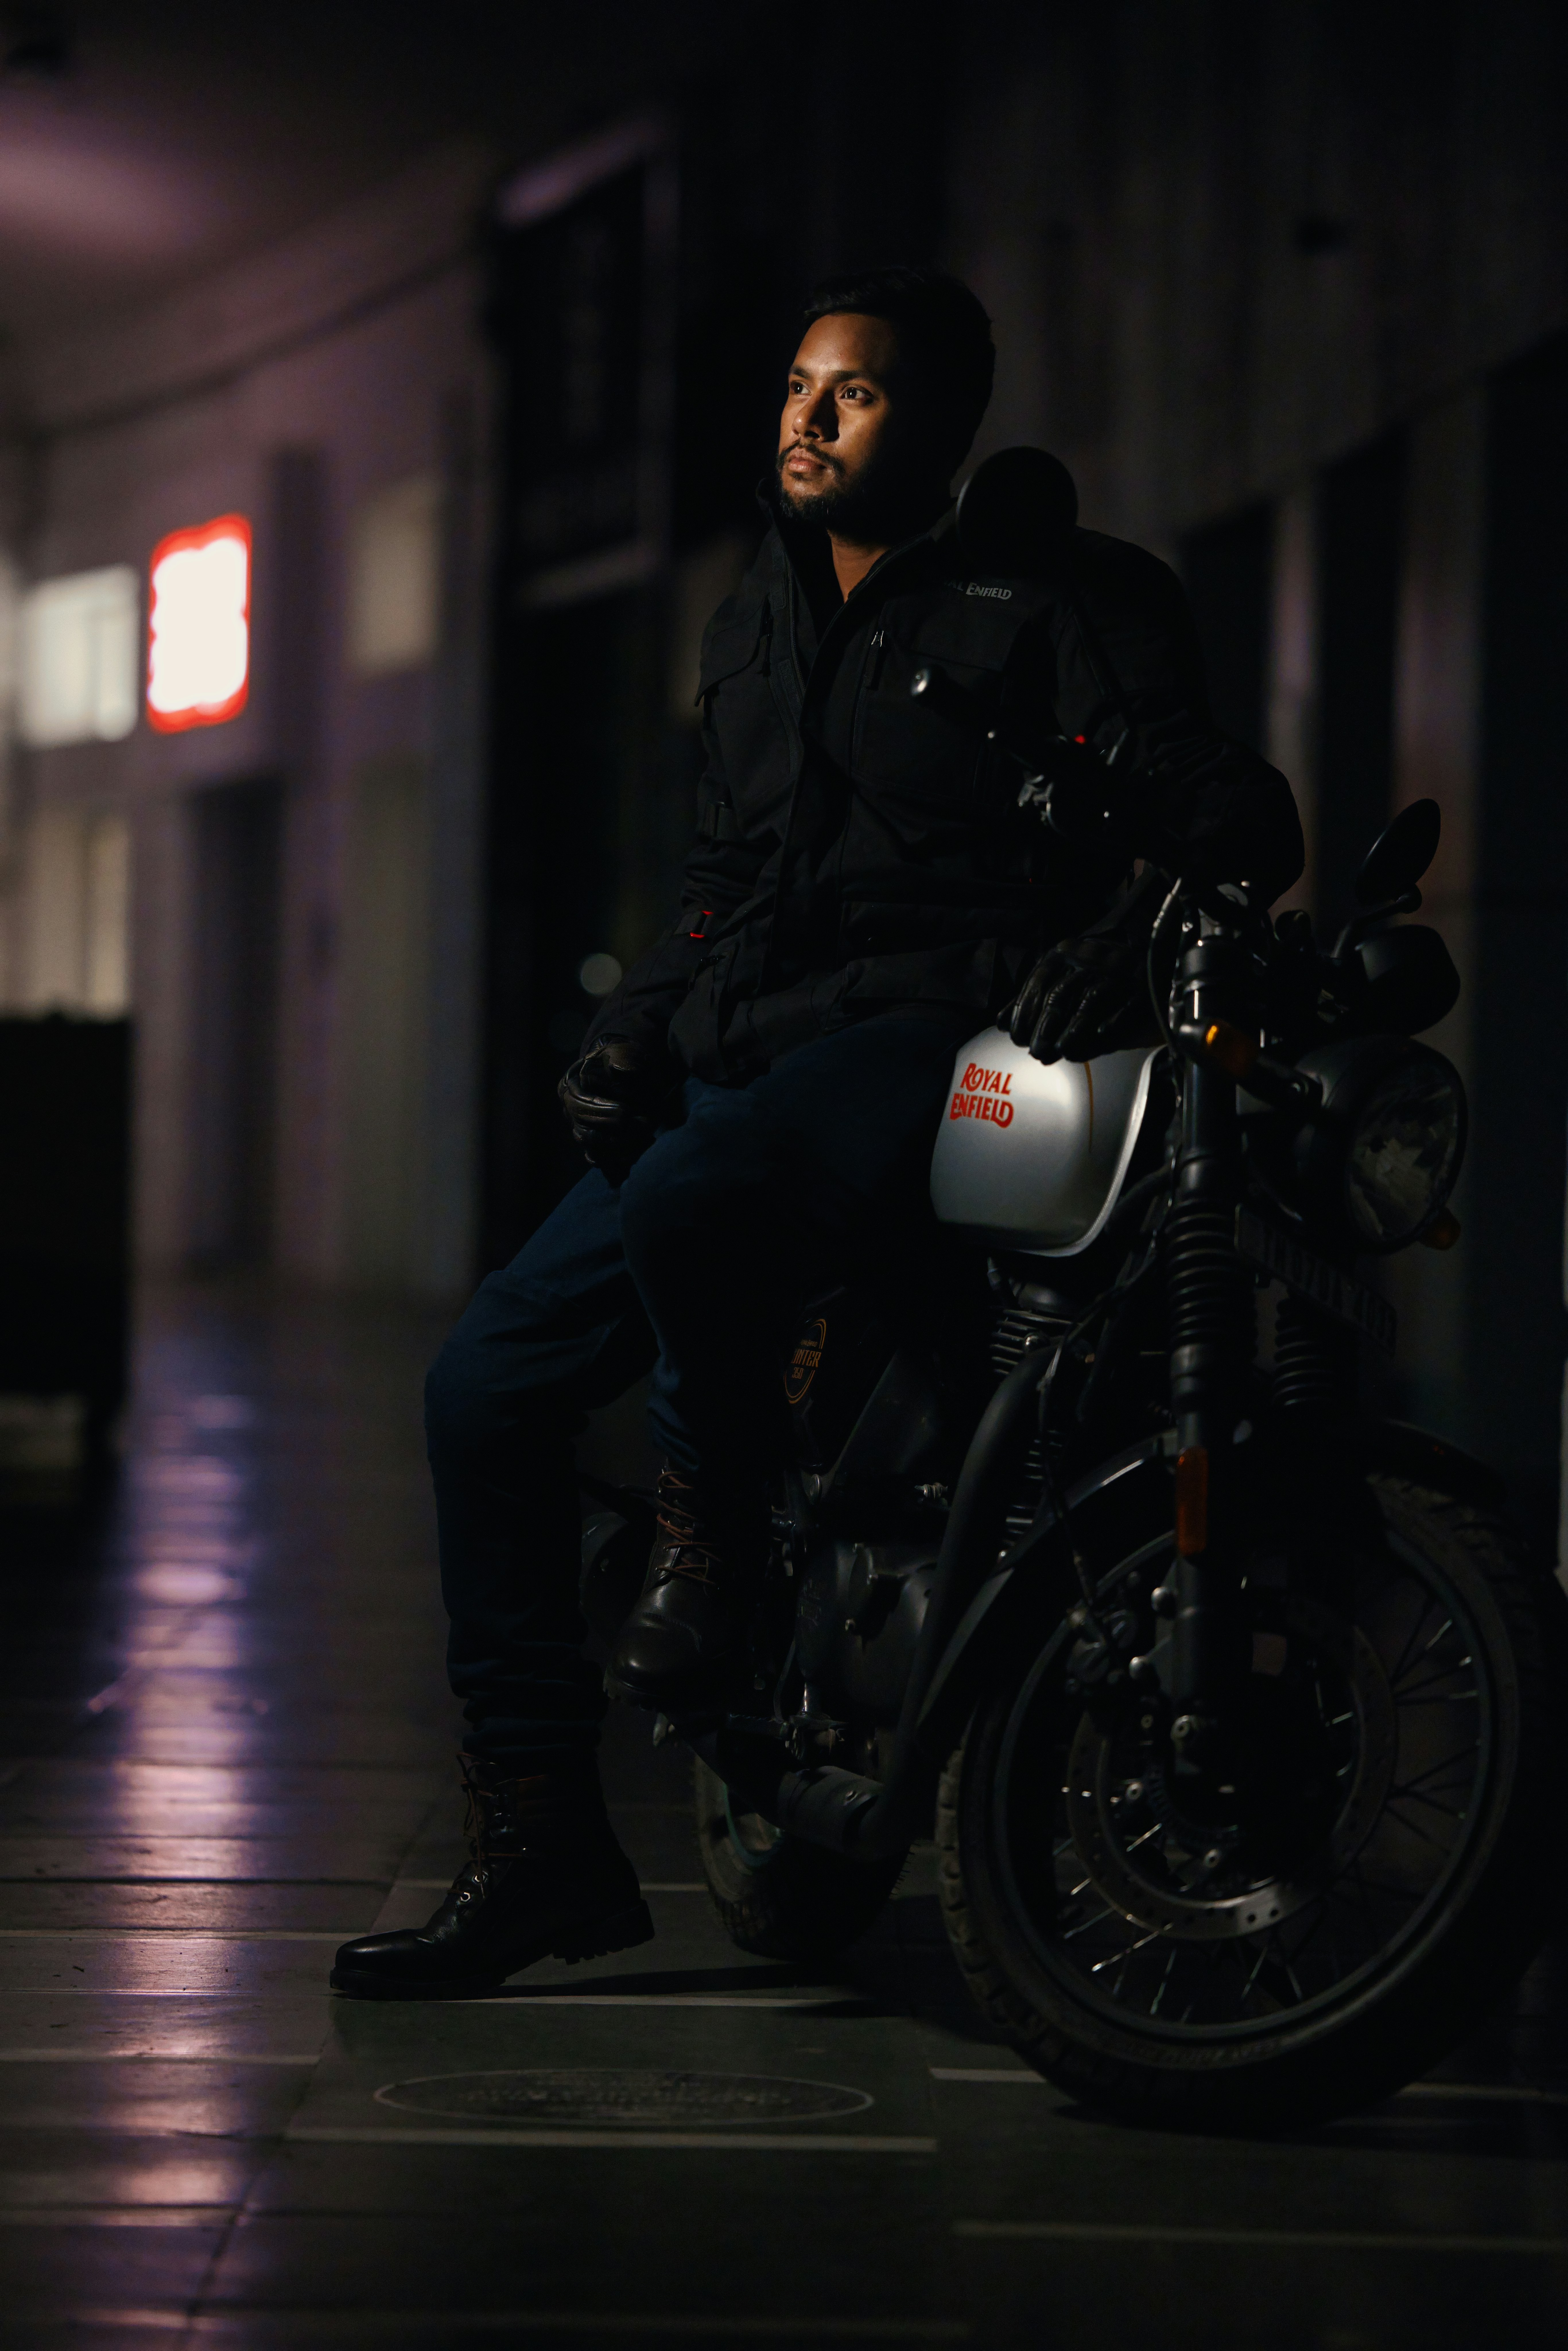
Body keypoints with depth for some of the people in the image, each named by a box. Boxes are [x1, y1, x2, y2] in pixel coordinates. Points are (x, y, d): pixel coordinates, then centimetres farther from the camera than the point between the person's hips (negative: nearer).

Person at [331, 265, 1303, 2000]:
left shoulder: (1056, 601, 1)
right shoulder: (758, 620, 22)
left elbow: (1236, 816, -7)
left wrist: (1139, 929, -28)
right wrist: (637, 1023, 11)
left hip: (948, 1042, -8)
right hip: (746, 1062, 8)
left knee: (692, 1195, -38)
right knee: (487, 1384, -3)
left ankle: (715, 1529, -9)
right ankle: (539, 1842, 5)